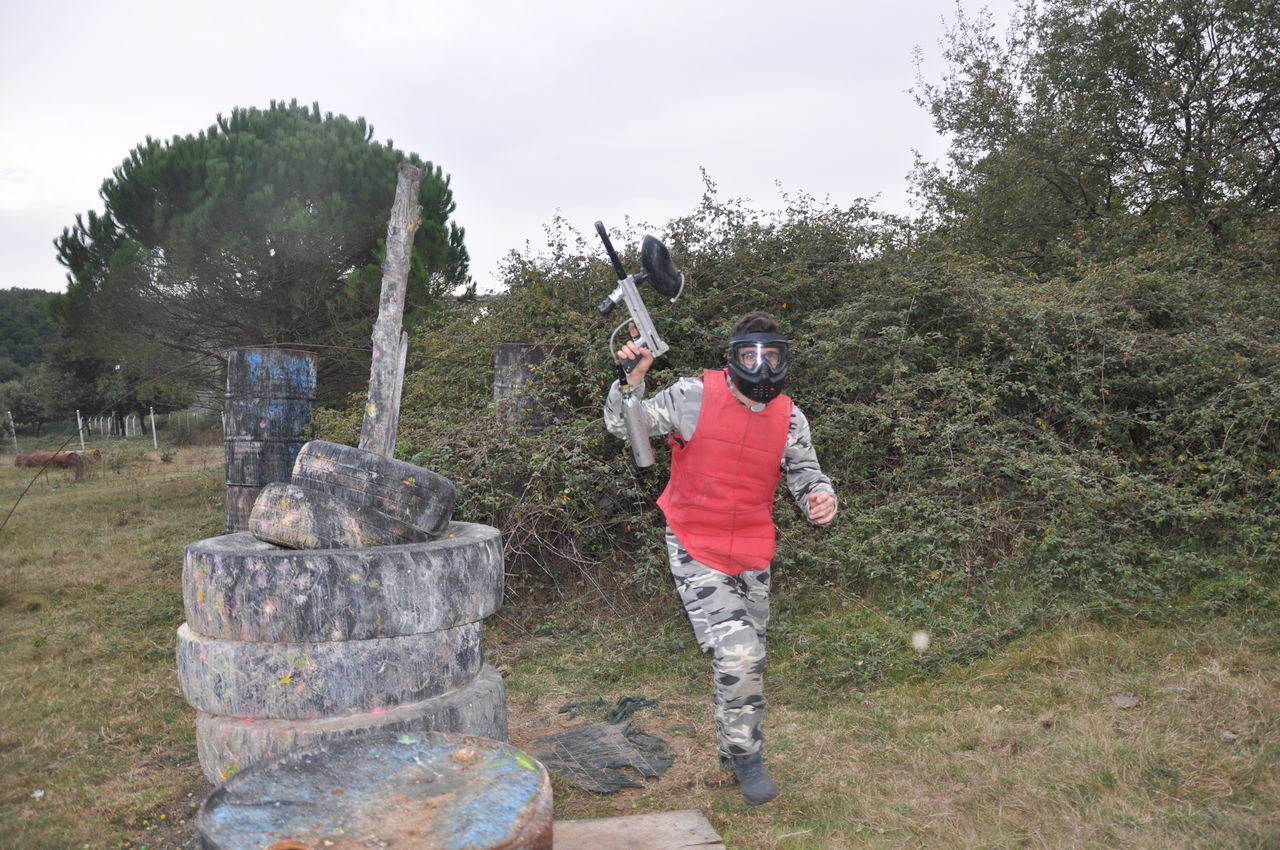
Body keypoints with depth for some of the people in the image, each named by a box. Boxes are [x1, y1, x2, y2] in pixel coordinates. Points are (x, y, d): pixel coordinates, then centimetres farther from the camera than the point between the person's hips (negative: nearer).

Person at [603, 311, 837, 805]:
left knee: (748, 659, 15)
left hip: (753, 556, 5)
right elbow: (624, 428, -7)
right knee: (736, 652, -17)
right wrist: (631, 381, -26)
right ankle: (744, 755, 9)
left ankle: (736, 752, 38)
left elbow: (806, 476, 5)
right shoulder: (694, 396, -13)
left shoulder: (790, 419, -3)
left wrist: (820, 500, -18)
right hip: (695, 550, -4)